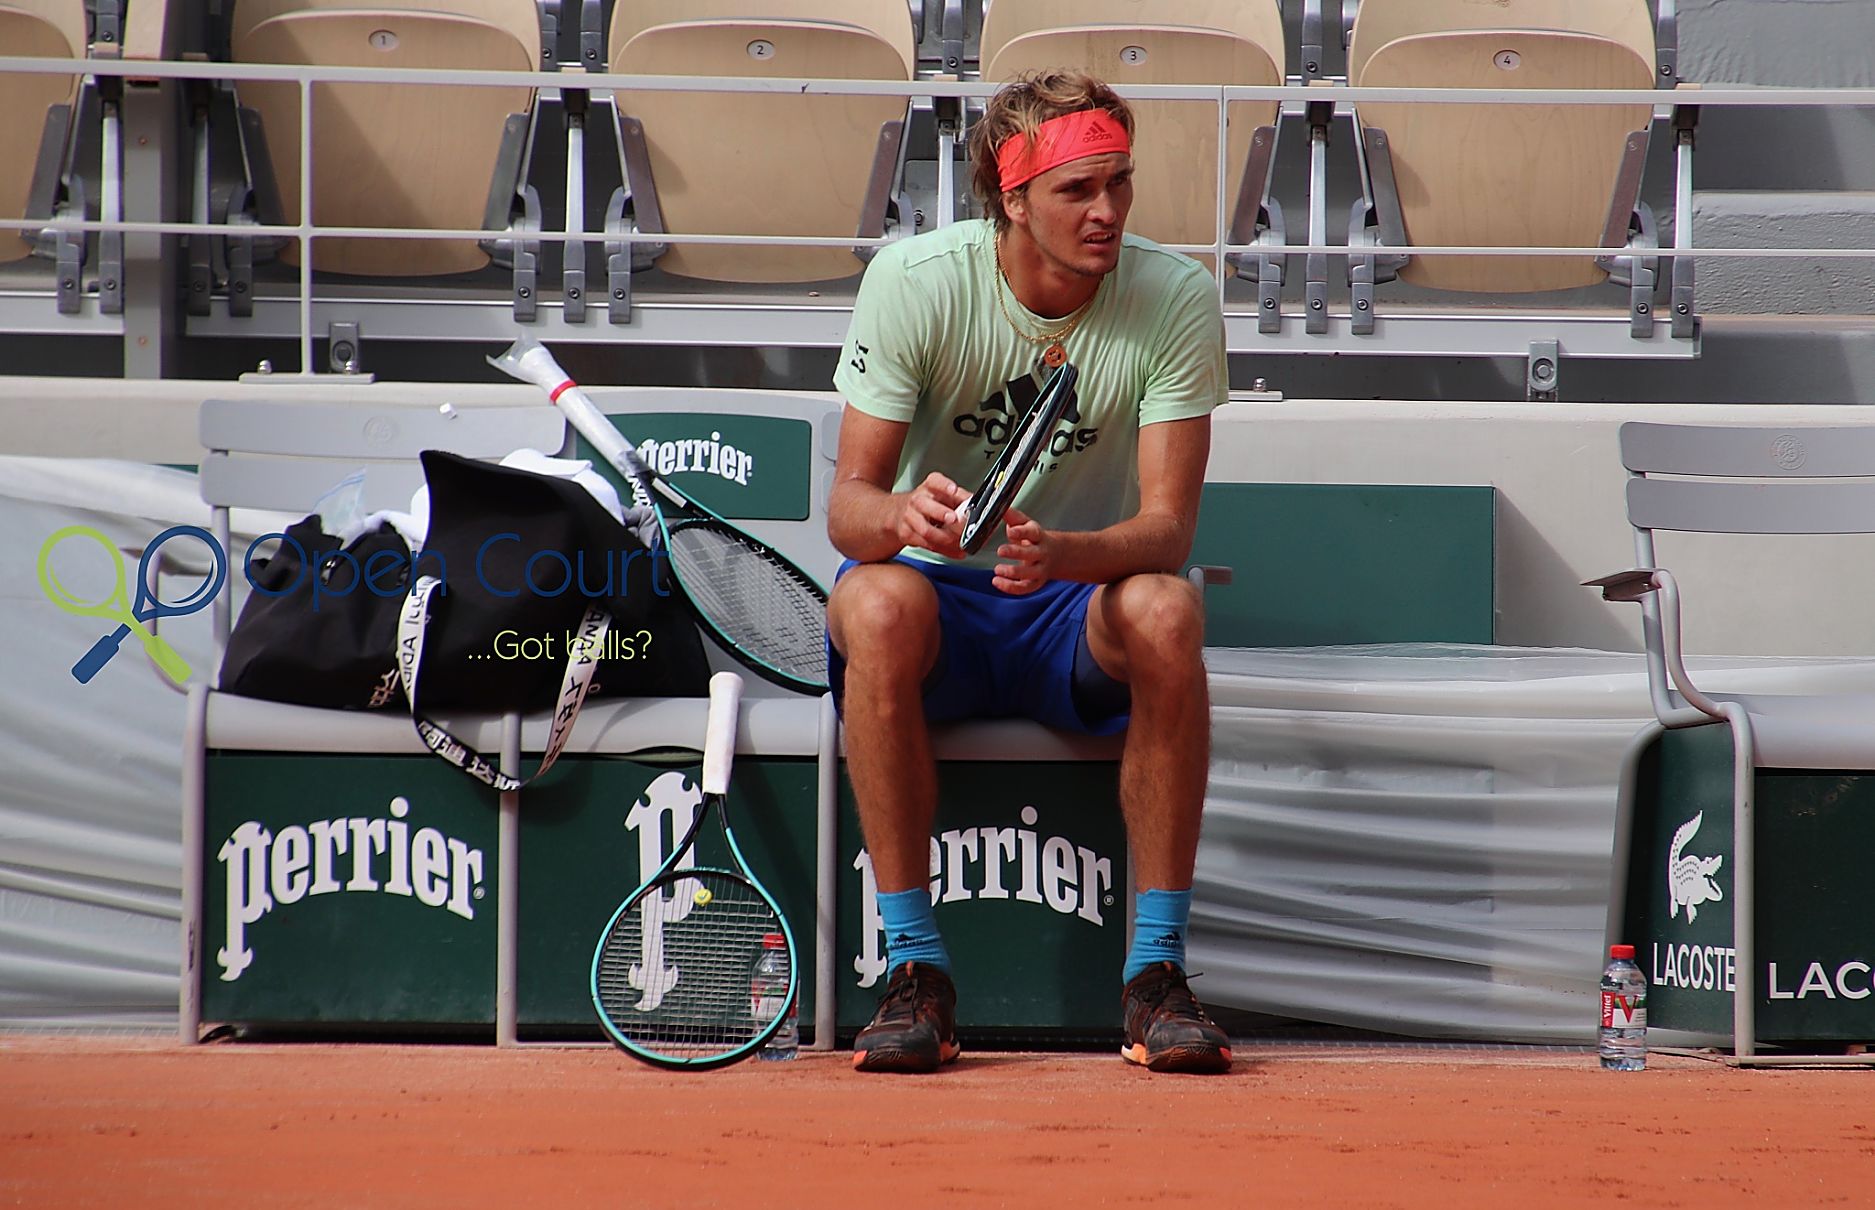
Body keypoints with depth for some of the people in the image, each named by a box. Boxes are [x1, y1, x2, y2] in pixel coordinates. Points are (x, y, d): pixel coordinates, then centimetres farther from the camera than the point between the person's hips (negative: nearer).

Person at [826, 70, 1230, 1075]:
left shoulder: (1175, 297, -10)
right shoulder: (913, 279, -11)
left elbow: (1166, 527, -16)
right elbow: (847, 504, -13)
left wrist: (1063, 554, -40)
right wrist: (900, 515, -39)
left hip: (1081, 613, 0)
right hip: (942, 591, 0)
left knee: (1165, 612, -34)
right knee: (878, 602, -36)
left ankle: (1156, 972, -25)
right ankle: (914, 970, -27)